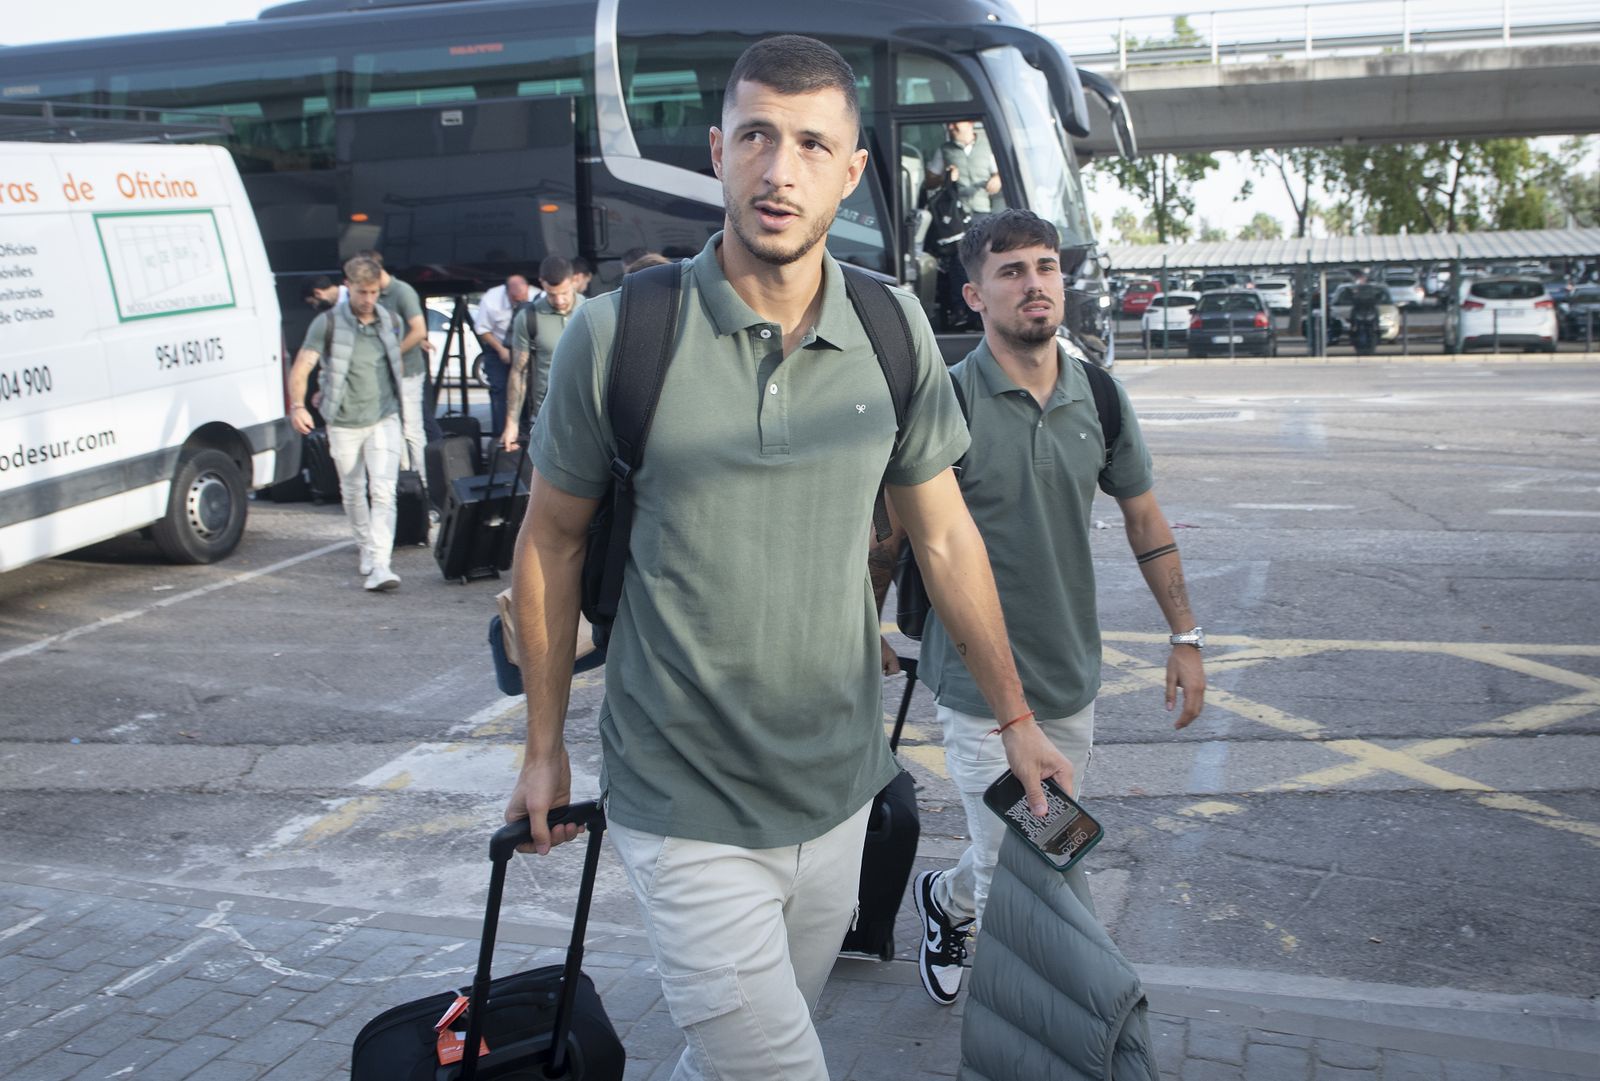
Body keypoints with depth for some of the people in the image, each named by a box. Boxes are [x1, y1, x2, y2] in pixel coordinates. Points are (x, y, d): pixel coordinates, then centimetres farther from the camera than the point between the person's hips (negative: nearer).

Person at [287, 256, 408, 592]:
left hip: (384, 419, 1)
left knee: (383, 492, -12)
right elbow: (300, 368, -13)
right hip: (344, 423, -1)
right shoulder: (328, 323, -8)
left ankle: (380, 565, -17)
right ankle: (367, 548, 35)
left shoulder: (391, 322, 3)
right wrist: (297, 406, -29)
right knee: (353, 493, 12)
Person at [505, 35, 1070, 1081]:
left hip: (838, 791, 4)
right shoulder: (617, 335, -12)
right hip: (686, 808, -3)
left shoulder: (893, 330, -3)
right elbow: (552, 542, 0)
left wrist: (1017, 719, 11)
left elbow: (945, 534, 7)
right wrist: (544, 747, 5)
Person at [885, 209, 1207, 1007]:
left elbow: (1144, 518, 11)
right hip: (980, 684, -5)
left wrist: (1185, 636, 10)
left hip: (1072, 679, 5)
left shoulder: (1099, 398, 1)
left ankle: (945, 899, 46)